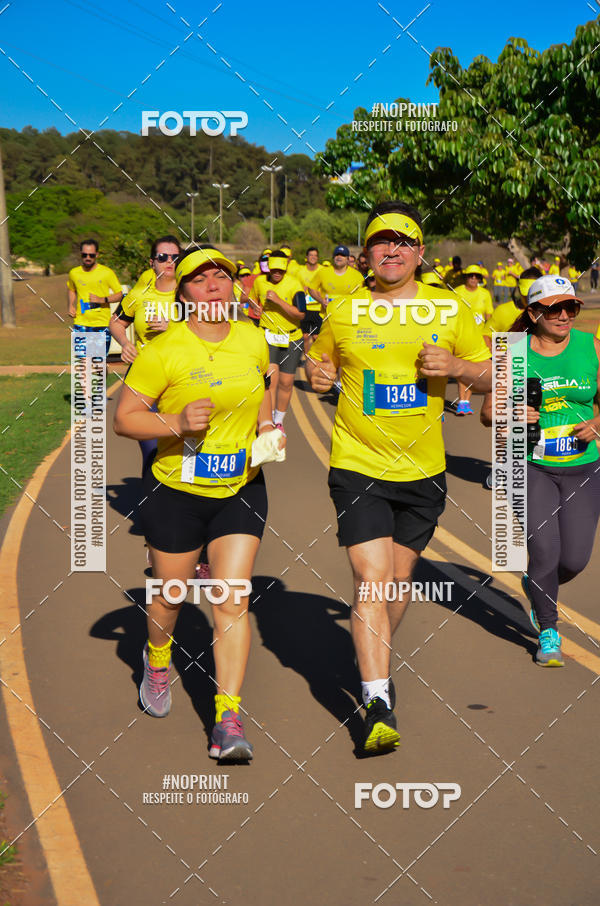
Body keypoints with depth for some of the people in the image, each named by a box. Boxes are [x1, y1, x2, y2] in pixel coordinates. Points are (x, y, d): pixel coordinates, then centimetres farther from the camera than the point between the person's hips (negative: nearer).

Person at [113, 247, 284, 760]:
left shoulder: (254, 341, 1)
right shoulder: (163, 351, -14)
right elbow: (124, 418, -11)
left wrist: (267, 425, 3)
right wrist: (176, 422, -26)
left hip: (241, 490, 2)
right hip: (177, 491, -2)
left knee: (232, 602, -6)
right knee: (170, 594, 14)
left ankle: (228, 718, -2)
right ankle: (157, 660, 48)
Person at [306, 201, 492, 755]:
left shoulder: (450, 310, 2)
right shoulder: (343, 313, 1)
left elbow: (491, 375, 7)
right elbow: (321, 360, 19)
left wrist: (457, 368, -13)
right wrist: (318, 373, -5)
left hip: (423, 470, 2)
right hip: (358, 465, -2)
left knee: (400, 578, 14)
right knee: (371, 580, -13)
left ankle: (377, 660, 41)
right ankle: (378, 703, -13)